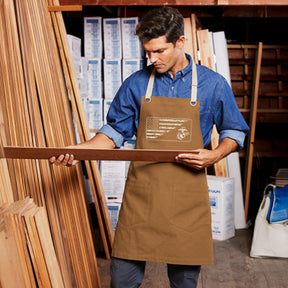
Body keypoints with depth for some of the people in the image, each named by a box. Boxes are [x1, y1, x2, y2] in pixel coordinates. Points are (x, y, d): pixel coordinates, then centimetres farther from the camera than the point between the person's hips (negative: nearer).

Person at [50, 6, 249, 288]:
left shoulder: (213, 84, 1)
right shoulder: (136, 84, 4)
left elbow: (234, 131, 10)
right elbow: (116, 130, 9)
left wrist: (216, 154, -10)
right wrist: (81, 148, -7)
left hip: (188, 194, 0)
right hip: (141, 193, 1)